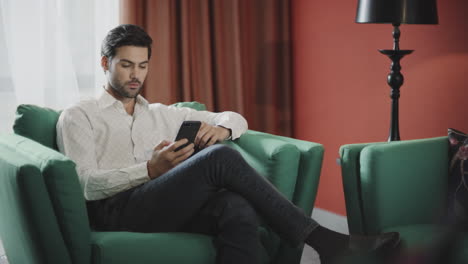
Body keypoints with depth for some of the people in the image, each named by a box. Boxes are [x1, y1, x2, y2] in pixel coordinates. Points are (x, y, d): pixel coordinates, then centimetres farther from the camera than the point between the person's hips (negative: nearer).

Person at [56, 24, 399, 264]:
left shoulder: (162, 115, 28)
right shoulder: (79, 117, 13)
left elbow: (236, 119, 29)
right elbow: (85, 184, -3)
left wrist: (222, 127, 2)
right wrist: (150, 169, -16)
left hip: (167, 207, 5)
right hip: (117, 211, -5)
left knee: (238, 208, -31)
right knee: (219, 158, -26)